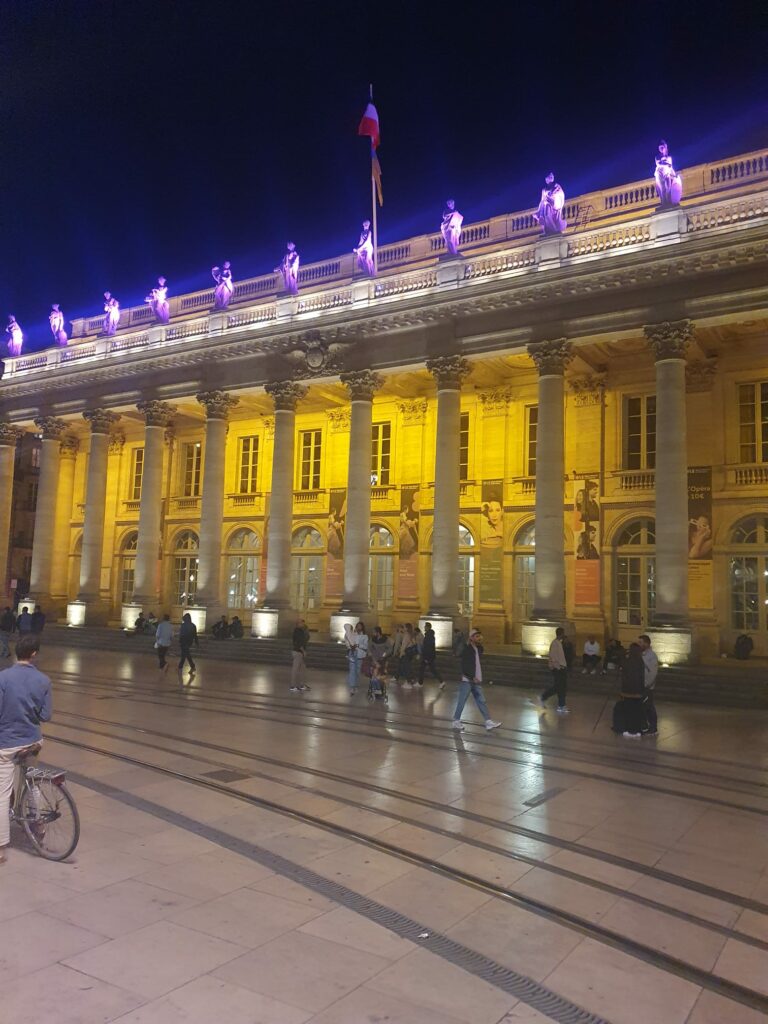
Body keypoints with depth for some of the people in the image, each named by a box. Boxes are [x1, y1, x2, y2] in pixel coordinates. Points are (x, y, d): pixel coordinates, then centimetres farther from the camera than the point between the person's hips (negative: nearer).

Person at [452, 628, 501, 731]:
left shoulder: (479, 649, 9)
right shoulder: (466, 650, -13)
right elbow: (464, 667, -17)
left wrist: (479, 678, 10)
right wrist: (473, 677, -19)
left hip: (476, 680, 7)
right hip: (467, 680, -7)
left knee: (481, 701, 6)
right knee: (462, 701, 0)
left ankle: (488, 722, 7)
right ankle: (456, 721, 12)